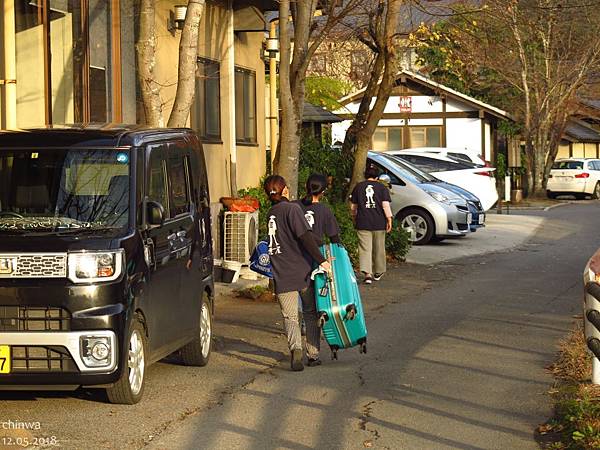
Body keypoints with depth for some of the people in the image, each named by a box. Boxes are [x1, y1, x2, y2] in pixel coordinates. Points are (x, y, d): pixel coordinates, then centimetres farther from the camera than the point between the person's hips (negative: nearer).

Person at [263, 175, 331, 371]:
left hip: (282, 275, 3)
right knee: (311, 313, 14)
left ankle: (295, 348, -24)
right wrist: (321, 260, -17)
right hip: (303, 271, -3)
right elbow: (305, 236, -18)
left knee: (290, 316, 2)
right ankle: (313, 354, 16)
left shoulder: (270, 214, 12)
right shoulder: (292, 209, -7)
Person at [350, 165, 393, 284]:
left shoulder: (358, 187, 4)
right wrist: (389, 219, -2)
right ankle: (378, 272, 26)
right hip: (379, 223, 0)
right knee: (379, 249, 14)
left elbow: (353, 206, 10)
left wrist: (354, 217, 25)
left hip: (363, 224, 0)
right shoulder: (382, 188, 0)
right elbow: (386, 205, -8)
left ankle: (367, 273, -20)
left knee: (365, 249, -3)